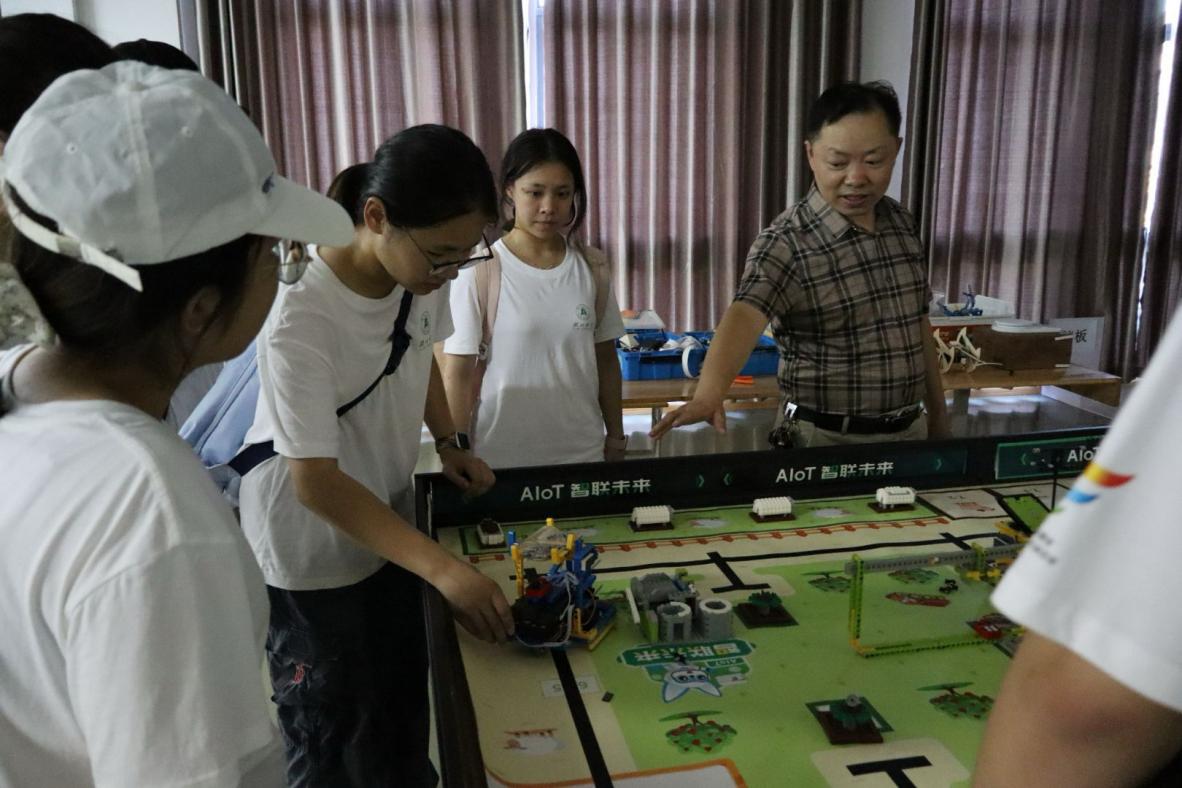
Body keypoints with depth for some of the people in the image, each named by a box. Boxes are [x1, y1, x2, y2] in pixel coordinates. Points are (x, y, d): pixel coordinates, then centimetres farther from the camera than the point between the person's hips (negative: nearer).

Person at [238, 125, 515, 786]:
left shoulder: (423, 271, -12)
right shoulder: (301, 316, -32)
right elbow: (317, 484, -30)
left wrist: (449, 442, -3)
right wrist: (444, 569, -32)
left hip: (387, 514, 7)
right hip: (310, 544, -6)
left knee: (404, 698, 23)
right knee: (335, 731, 11)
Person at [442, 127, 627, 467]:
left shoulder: (591, 267, 0)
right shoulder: (479, 271, -11)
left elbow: (605, 359, 8)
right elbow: (459, 373, -7)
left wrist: (615, 436, 12)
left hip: (582, 452, 3)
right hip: (501, 458, -3)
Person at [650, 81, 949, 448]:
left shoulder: (902, 223, 1)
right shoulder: (785, 243, -18)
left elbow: (919, 324, 11)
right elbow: (745, 315, -36)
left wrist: (938, 414, 16)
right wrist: (708, 393, -54)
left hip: (909, 430, 6)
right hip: (826, 440, -6)